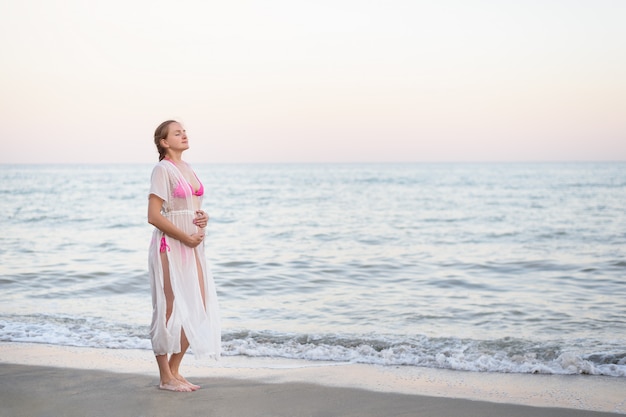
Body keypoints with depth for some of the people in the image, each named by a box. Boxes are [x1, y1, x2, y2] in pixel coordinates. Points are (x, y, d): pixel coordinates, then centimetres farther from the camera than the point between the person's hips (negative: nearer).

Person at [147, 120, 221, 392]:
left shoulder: (187, 168, 15)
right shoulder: (162, 169, -8)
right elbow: (154, 216, -15)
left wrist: (203, 218, 2)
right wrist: (186, 237, -16)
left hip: (193, 246, 8)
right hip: (170, 246, -8)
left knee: (197, 308, 6)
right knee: (171, 309, -3)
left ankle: (174, 370, 18)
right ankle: (166, 377, 7)